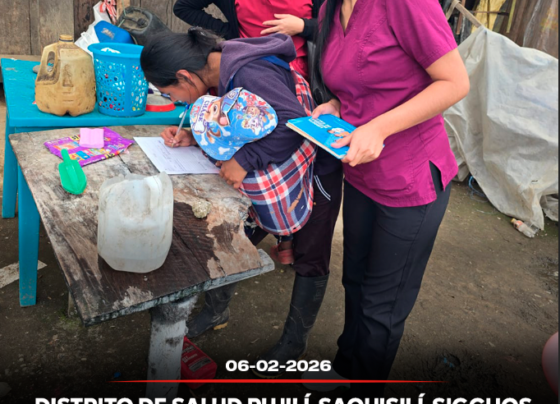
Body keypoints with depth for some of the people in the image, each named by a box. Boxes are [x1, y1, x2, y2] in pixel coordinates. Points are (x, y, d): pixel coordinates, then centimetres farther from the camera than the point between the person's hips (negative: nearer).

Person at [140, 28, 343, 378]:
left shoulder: (251, 75, -32)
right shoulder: (221, 71, -4)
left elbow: (295, 124, -41)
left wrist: (245, 160, -39)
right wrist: (193, 136, -8)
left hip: (316, 171, -8)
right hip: (273, 169, 9)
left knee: (309, 258, 8)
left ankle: (295, 343, 27)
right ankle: (217, 310, 36)